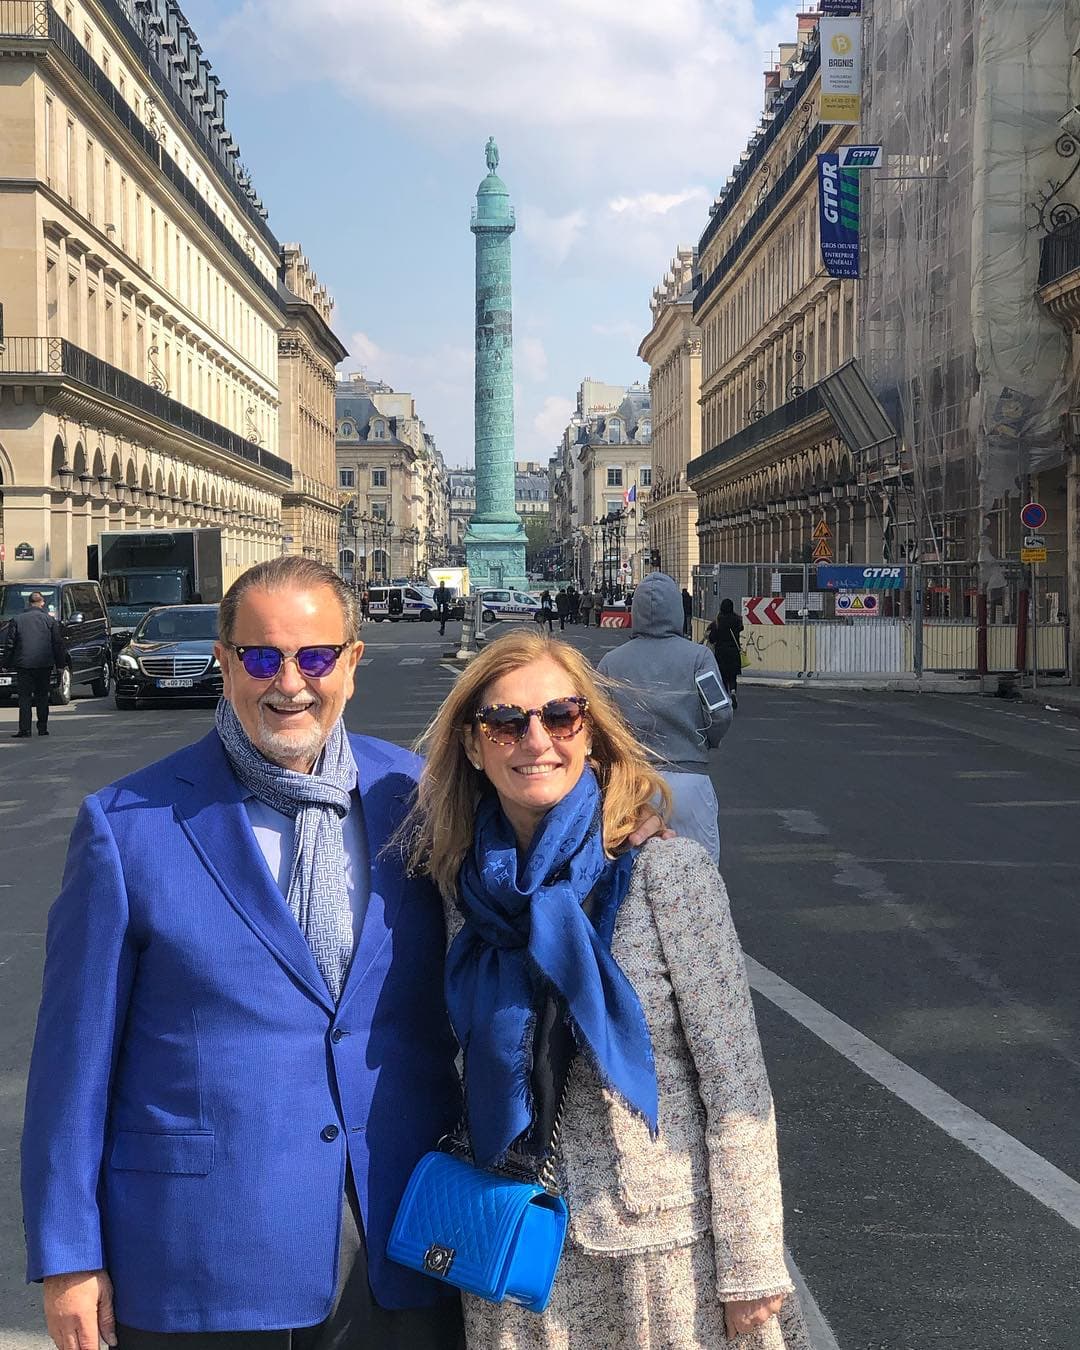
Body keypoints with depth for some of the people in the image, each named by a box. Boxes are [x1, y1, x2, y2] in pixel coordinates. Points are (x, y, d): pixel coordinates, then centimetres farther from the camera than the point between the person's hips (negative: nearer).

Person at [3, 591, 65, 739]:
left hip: (23, 664, -1)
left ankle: (24, 729, -7)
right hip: (44, 664, 1)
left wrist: (7, 663, 8)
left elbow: (9, 644, 2)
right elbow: (58, 643, 3)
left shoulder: (17, 620, 2)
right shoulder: (50, 620, 3)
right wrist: (60, 663, 9)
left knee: (24, 697, 1)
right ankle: (43, 728, 12)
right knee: (42, 696, 11)